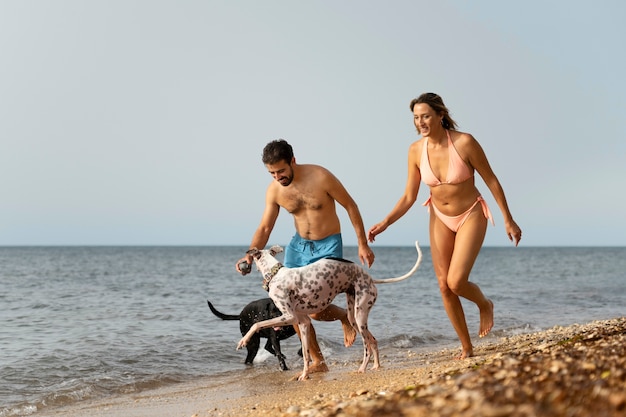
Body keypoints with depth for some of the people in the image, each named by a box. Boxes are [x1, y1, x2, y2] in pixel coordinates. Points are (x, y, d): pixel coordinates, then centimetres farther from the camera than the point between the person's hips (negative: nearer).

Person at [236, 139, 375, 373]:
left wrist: (362, 244, -9)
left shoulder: (320, 177, -21)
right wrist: (250, 254, -20)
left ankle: (346, 318, 18)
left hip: (328, 246, -5)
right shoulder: (274, 191, -8)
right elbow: (265, 228, -2)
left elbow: (350, 206, -10)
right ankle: (317, 362, 12)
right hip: (299, 246, 5)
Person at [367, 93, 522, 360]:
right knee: (444, 286, 1)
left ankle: (485, 305, 17)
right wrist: (385, 223, -17)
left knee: (456, 282, -18)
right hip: (440, 218, 4)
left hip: (471, 216, -4)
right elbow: (409, 197, -4)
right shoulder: (416, 150, -11)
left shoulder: (464, 142, -23)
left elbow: (491, 180, -12)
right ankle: (466, 348, 17)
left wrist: (508, 220, -8)